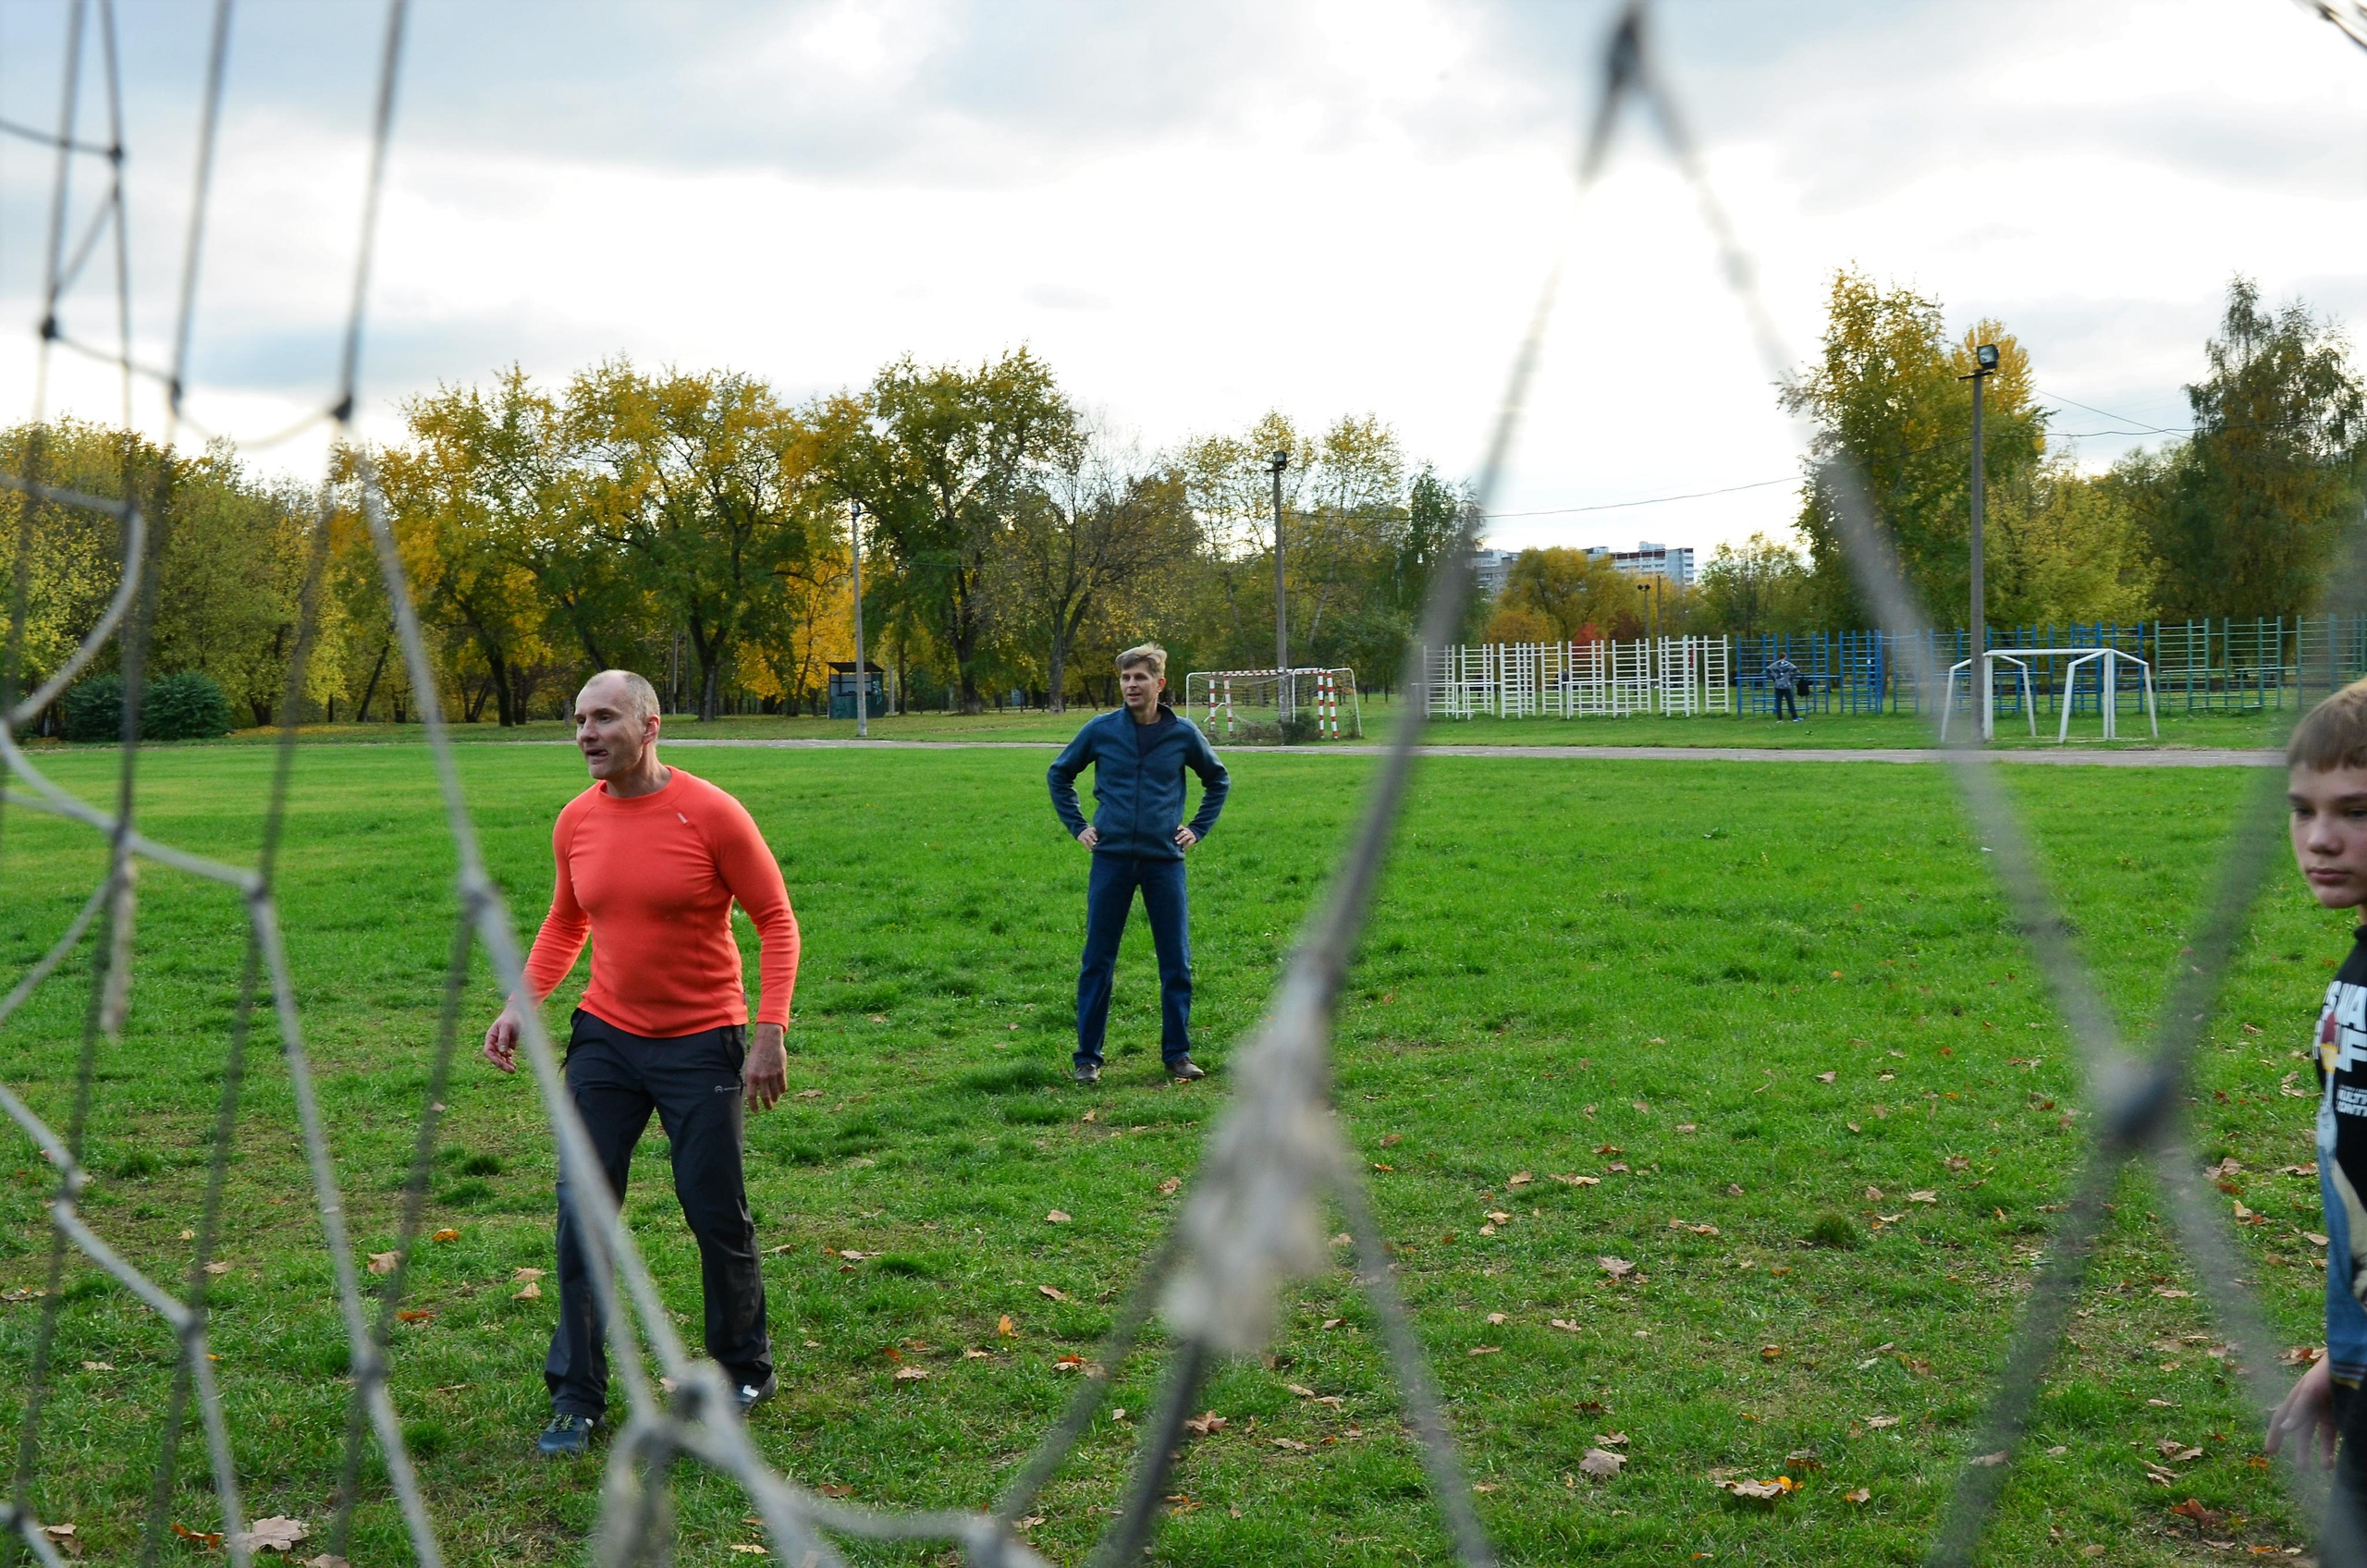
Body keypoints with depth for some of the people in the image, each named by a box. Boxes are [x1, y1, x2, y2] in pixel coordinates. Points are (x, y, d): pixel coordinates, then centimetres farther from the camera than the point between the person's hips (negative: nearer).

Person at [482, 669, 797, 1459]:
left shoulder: (710, 814, -14)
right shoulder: (577, 822, 1)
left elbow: (776, 921, -9)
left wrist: (771, 1031, -16)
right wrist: (523, 1002, 2)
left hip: (701, 1046, -4)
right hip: (606, 1039, 4)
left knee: (718, 1217, 4)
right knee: (580, 1212, 0)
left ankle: (746, 1371, 27)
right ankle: (576, 1398, 11)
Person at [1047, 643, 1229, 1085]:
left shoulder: (1183, 733, 1)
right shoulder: (1101, 730, -1)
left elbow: (1218, 779, 18)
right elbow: (1059, 774, 15)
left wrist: (1198, 828, 10)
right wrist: (1076, 826, 8)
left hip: (1165, 860, 0)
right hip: (1111, 858, 0)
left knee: (1176, 963, 4)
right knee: (1097, 962, 3)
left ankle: (1177, 1053, 16)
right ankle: (1087, 1057, 11)